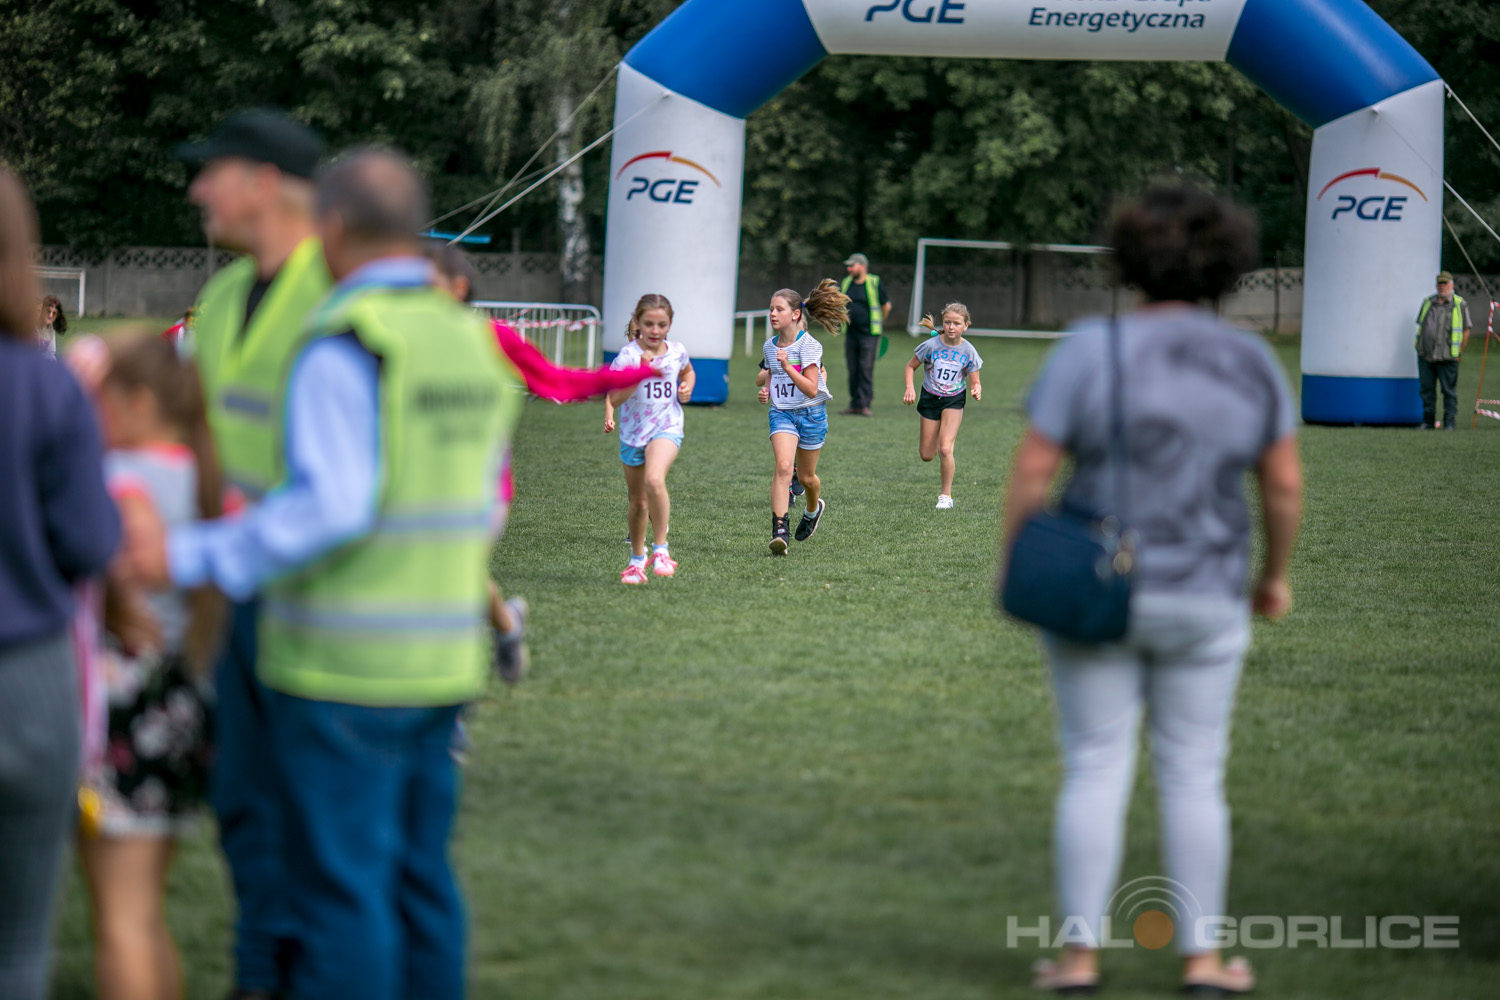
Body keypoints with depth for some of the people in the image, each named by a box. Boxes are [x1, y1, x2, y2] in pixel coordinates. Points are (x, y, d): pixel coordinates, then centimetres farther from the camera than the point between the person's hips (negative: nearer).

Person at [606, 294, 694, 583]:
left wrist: (687, 387, 4)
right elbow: (614, 399, -22)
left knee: (654, 480, -29)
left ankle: (661, 549, -20)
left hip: (666, 428, 0)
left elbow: (687, 371, 25)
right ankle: (637, 559, 35)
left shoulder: (677, 351, 0)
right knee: (638, 501, 13)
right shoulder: (628, 355, -12)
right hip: (633, 431, 0)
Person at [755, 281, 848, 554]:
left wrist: (787, 366, -31)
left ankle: (814, 508, 47)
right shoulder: (769, 345, 3)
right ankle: (779, 531, -26)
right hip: (782, 412, 3)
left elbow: (811, 389, -22)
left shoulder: (809, 345, -15)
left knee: (806, 476, 12)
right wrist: (765, 387, 4)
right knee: (784, 467, -20)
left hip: (811, 413, -3)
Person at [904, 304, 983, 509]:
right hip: (930, 399, 1)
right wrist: (910, 388, -15)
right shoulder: (931, 345, -12)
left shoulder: (968, 351, -11)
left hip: (954, 401, -1)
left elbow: (974, 382, -4)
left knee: (945, 449, -18)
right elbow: (910, 366, 0)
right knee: (926, 455, 5)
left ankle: (946, 495, -3)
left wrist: (976, 390, -28)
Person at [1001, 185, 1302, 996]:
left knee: (1094, 772, 7)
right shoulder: (1250, 361, -4)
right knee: (1194, 778, 12)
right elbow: (1285, 483, -1)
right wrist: (1276, 572, 13)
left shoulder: (1091, 349, -12)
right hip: (1201, 603, 1)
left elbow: (1032, 470, -12)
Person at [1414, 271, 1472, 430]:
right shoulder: (1428, 302, 11)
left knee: (1449, 391, -2)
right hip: (1425, 355, 4)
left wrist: (1460, 352, -2)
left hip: (1447, 357, -4)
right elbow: (1420, 325, 20)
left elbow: (1467, 329, 2)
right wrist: (1419, 346, 13)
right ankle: (1428, 421, 14)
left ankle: (1449, 422, 2)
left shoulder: (1460, 305, 0)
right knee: (1427, 390, 6)